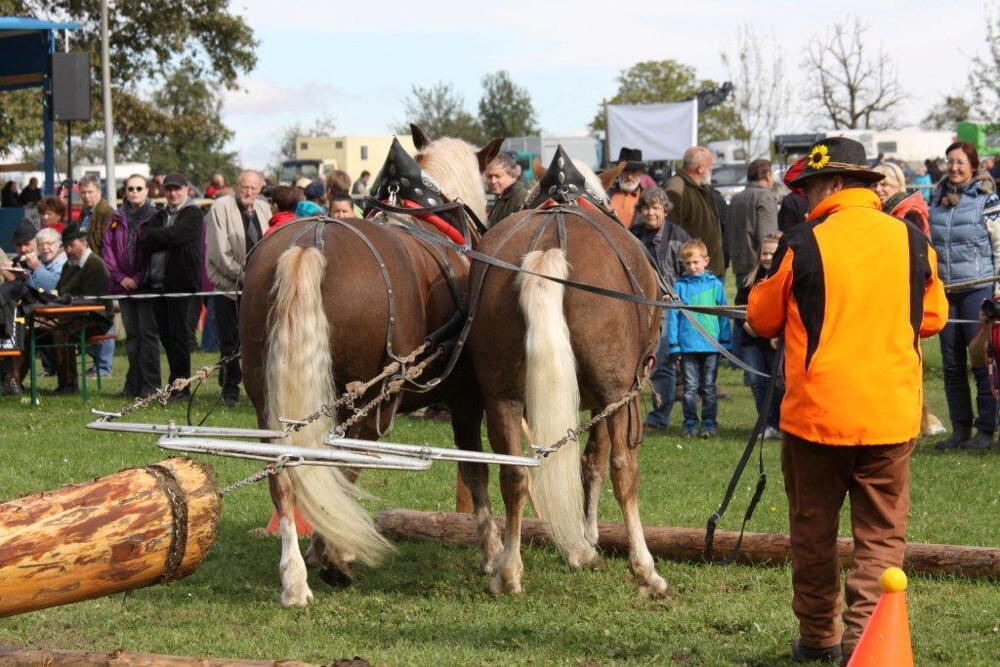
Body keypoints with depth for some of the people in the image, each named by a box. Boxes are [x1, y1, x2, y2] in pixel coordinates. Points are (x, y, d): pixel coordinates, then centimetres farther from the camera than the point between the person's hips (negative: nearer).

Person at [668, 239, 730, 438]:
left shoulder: (715, 285, 2)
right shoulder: (681, 286, 2)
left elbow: (723, 315, 6)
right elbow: (674, 316, 2)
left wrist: (725, 342, 3)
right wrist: (674, 345, -3)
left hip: (711, 345, 0)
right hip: (687, 345, 0)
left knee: (708, 387, 7)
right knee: (690, 387, 4)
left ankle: (710, 423, 12)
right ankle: (690, 424, 9)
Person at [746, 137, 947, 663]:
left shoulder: (802, 244, -9)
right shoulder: (911, 242, -1)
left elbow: (762, 320, 3)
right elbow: (933, 318, 12)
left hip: (815, 415, -2)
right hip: (892, 416, 2)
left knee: (814, 529, 14)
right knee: (881, 532, 7)